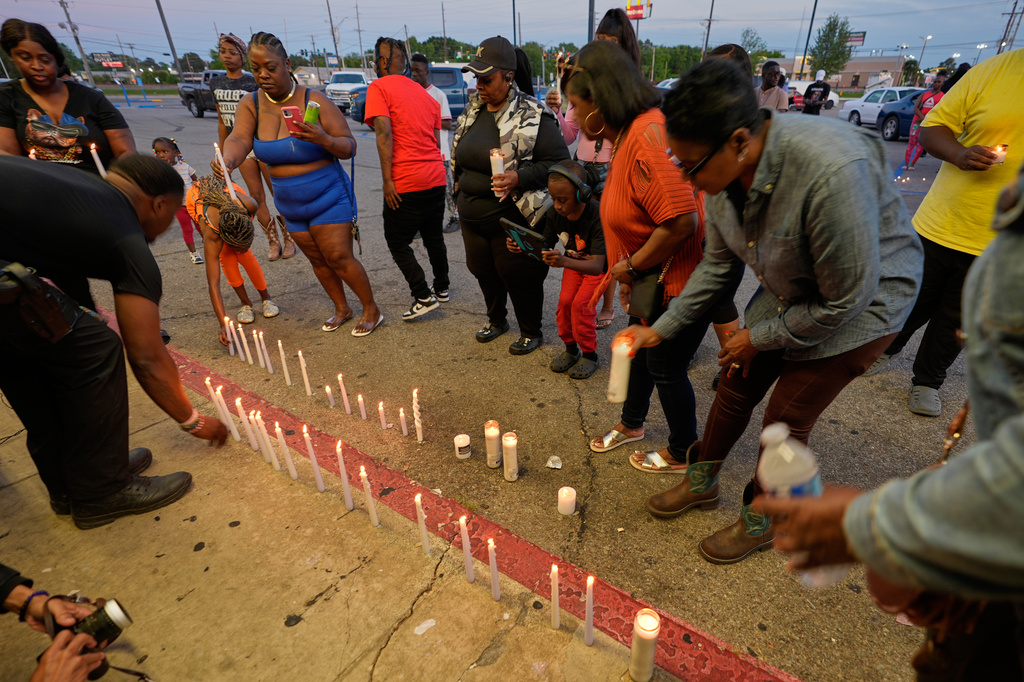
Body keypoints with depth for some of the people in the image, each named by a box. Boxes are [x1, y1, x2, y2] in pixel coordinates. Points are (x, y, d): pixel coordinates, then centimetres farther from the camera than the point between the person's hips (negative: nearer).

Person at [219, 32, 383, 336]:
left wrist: (324, 139, -36)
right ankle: (342, 308, 30)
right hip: (290, 205, 5)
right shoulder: (251, 105, -1)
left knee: (339, 257, -7)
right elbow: (239, 139, -18)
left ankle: (372, 310, 10)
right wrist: (228, 160, -41)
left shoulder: (315, 101, -14)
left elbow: (349, 148, -14)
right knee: (317, 259, 13)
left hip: (328, 198, -5)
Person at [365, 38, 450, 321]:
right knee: (434, 236, 19)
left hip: (405, 183, -7)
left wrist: (387, 179, -17)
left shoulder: (378, 87, -3)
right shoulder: (424, 93, 18)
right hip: (436, 178, 7)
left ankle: (424, 297, 2)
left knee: (398, 242, 5)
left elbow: (384, 133, -16)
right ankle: (442, 288, 29)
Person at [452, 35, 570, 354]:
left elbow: (560, 163, -15)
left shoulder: (533, 116, -15)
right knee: (483, 270, 19)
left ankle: (531, 332, 28)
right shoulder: (473, 110, 7)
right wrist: (461, 195, 19)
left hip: (513, 219, -7)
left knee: (518, 276, 5)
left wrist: (518, 178, -26)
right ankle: (496, 319, 44)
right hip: (472, 217, 7)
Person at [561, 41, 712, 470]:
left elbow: (681, 222, -34)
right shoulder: (627, 134, 7)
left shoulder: (648, 134, -27)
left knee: (666, 367, 7)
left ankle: (682, 453, 33)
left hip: (685, 278, -10)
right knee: (639, 351, 22)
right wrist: (627, 273, 6)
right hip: (654, 275, 10)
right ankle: (631, 424, 47)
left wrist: (631, 266, -19)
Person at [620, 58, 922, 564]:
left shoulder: (831, 172, -38)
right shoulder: (724, 173, -14)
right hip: (788, 293, 6)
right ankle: (702, 481, 33)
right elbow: (718, 264, 0)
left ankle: (762, 521, 26)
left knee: (786, 418, -1)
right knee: (736, 387, 9)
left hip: (864, 301, -6)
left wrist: (759, 337, -15)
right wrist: (660, 329, 0)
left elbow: (845, 302, -29)